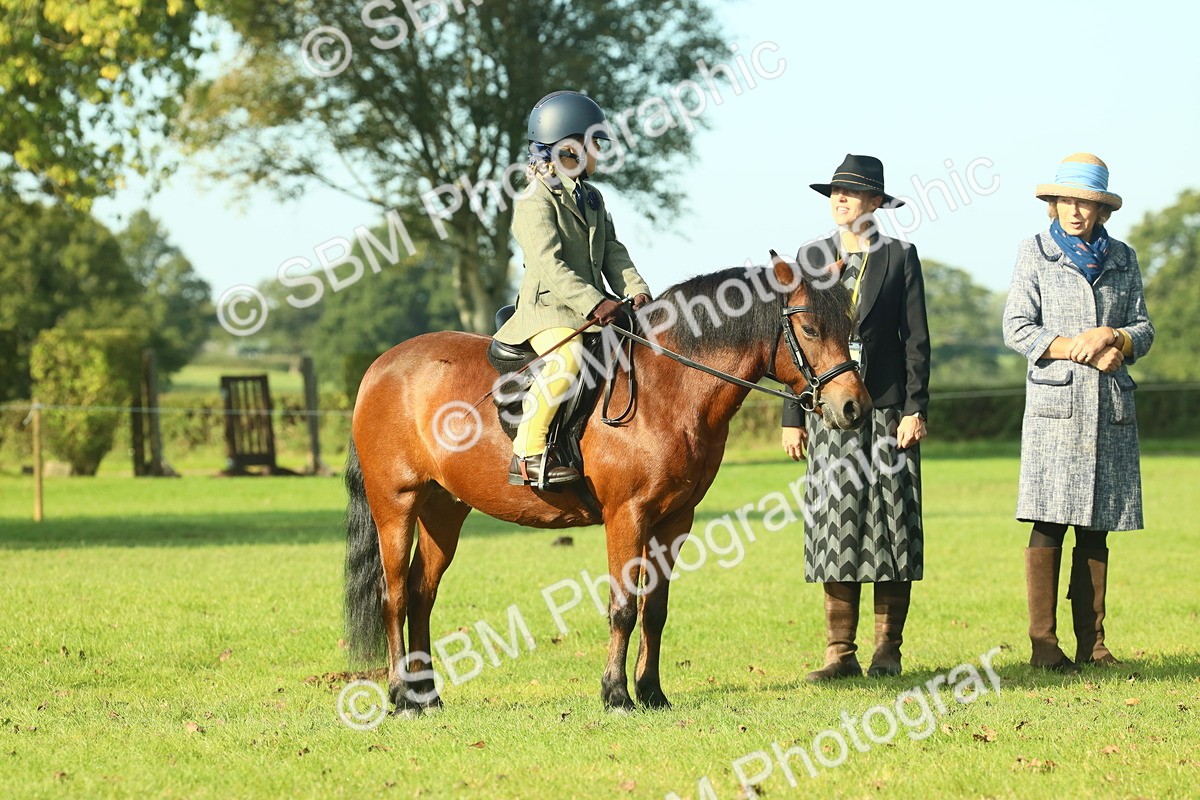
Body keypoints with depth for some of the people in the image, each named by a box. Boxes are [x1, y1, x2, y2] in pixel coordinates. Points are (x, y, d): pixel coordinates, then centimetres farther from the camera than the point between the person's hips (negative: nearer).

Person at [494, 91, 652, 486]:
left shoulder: (592, 199, 20)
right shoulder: (535, 201, -9)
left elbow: (613, 251, 13)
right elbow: (550, 265, -19)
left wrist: (636, 289, -6)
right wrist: (593, 304, -28)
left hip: (592, 307, 9)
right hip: (548, 309, -9)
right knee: (567, 358, -35)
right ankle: (527, 453, -31)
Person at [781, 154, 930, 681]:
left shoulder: (899, 257, 4)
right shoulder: (812, 258, 10)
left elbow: (917, 339, 1)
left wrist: (915, 409, -8)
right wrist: (792, 417, 4)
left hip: (888, 408, -2)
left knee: (892, 525, 0)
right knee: (835, 526, 0)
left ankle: (888, 647, 8)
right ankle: (840, 652, 3)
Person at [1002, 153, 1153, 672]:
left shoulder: (1123, 259, 13)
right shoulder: (1035, 254, 5)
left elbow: (1143, 331, 12)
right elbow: (1017, 329, -2)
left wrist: (1110, 336, -10)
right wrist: (1083, 352, -10)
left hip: (1112, 408, 3)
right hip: (1055, 401, -3)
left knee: (1096, 527, 4)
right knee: (1049, 523, -8)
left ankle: (1092, 641, 8)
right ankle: (1043, 644, -7)